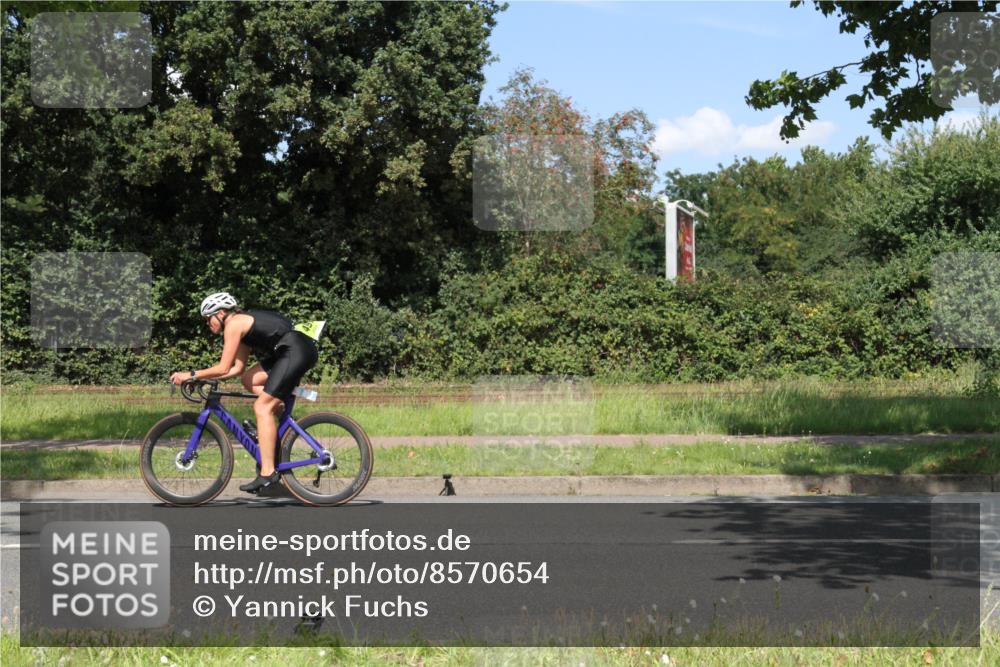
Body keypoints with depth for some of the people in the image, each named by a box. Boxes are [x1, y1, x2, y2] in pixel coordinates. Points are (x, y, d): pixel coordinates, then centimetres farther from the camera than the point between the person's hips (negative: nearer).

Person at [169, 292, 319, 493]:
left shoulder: (233, 324, -4)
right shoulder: (243, 324, 23)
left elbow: (223, 368, -8)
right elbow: (237, 368, 22)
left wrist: (191, 375, -1)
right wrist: (204, 377, 18)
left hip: (297, 351, -10)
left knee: (262, 407, -9)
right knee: (249, 380, 16)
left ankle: (268, 473, -11)